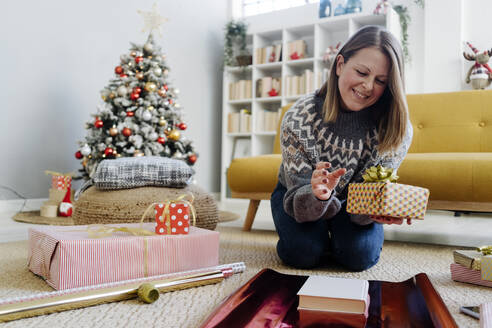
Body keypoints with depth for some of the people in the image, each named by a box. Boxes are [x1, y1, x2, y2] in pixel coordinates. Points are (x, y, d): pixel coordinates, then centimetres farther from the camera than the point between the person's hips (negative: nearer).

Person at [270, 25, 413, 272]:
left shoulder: (397, 130, -25)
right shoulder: (299, 118, -30)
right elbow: (301, 200, -28)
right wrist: (317, 196, -52)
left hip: (354, 201, 2)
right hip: (302, 194, -1)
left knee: (359, 255, -23)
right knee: (305, 252, -25)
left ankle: (337, 236, 13)